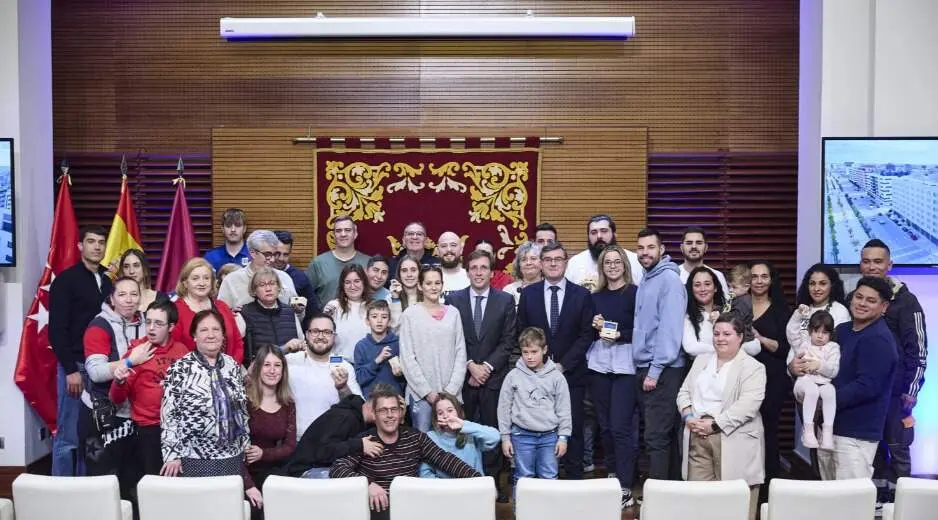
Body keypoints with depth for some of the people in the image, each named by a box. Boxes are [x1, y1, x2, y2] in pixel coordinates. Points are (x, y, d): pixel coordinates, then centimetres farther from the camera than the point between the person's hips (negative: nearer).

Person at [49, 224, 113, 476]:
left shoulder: (107, 282, 13)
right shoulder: (66, 280, -4)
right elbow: (56, 330, -9)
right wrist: (70, 369, -14)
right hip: (75, 366, -5)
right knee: (68, 438, -1)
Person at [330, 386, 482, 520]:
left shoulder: (416, 437, 10)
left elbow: (445, 459, 3)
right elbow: (336, 469, -10)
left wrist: (475, 477, -12)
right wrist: (367, 484, -28)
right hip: (379, 507, -4)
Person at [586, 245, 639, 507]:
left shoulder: (635, 293, -3)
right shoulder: (596, 296, 11)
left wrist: (620, 335, -18)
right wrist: (595, 326, -4)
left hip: (625, 364, -5)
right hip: (598, 362, 5)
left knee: (620, 426, -7)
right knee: (604, 425, 10)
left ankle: (625, 487, -1)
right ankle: (612, 476, 25)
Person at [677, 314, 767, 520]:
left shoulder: (753, 368, -2)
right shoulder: (701, 360, 17)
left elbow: (747, 405, -14)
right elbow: (684, 391, 15)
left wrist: (715, 424, -18)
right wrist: (688, 416, -4)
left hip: (733, 440, -5)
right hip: (697, 437, 5)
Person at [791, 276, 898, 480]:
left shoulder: (879, 340, -14)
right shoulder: (842, 330, 13)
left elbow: (867, 387, -22)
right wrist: (795, 366, -7)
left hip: (856, 432, -9)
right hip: (829, 425, 9)